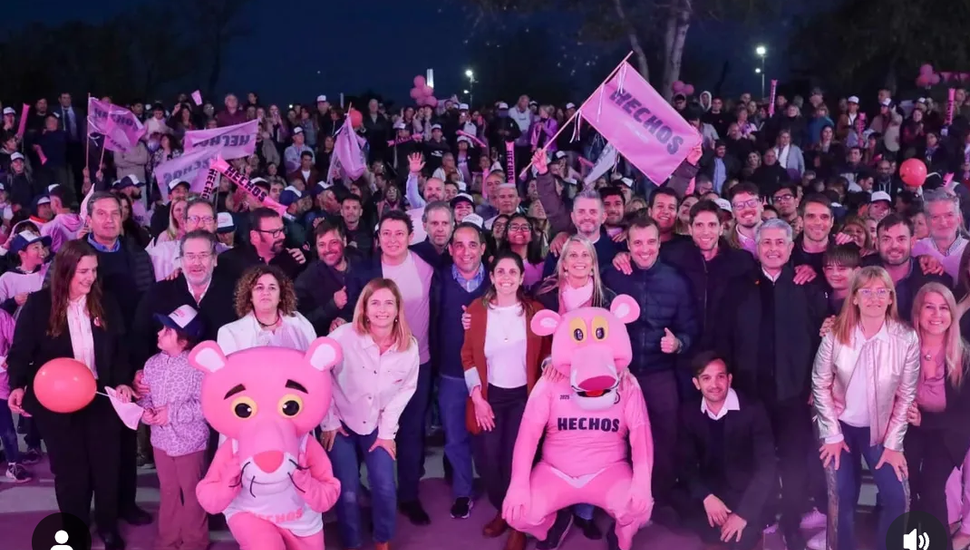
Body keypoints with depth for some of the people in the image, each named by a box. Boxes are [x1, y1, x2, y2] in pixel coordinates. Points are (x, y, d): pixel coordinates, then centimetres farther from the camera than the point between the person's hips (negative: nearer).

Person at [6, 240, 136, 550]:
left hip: (101, 397, 2)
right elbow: (21, 350, -5)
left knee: (106, 464, 10)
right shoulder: (38, 304, -6)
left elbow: (120, 350, 5)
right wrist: (17, 385, -21)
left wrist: (122, 382, -9)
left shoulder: (106, 305, 1)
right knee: (69, 468, 8)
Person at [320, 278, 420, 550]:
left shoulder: (409, 346, -15)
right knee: (347, 491, -2)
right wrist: (328, 422, -10)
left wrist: (387, 430, -2)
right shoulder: (343, 337, -24)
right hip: (341, 422, -2)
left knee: (385, 487, -4)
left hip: (377, 425, 2)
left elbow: (405, 389, -2)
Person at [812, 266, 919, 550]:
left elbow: (906, 396, -7)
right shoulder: (836, 334, -15)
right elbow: (821, 385, -7)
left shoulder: (907, 339, -15)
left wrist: (893, 443, -7)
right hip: (841, 424, 0)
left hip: (881, 428, 0)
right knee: (843, 497, -2)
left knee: (896, 499, -7)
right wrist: (832, 434, -8)